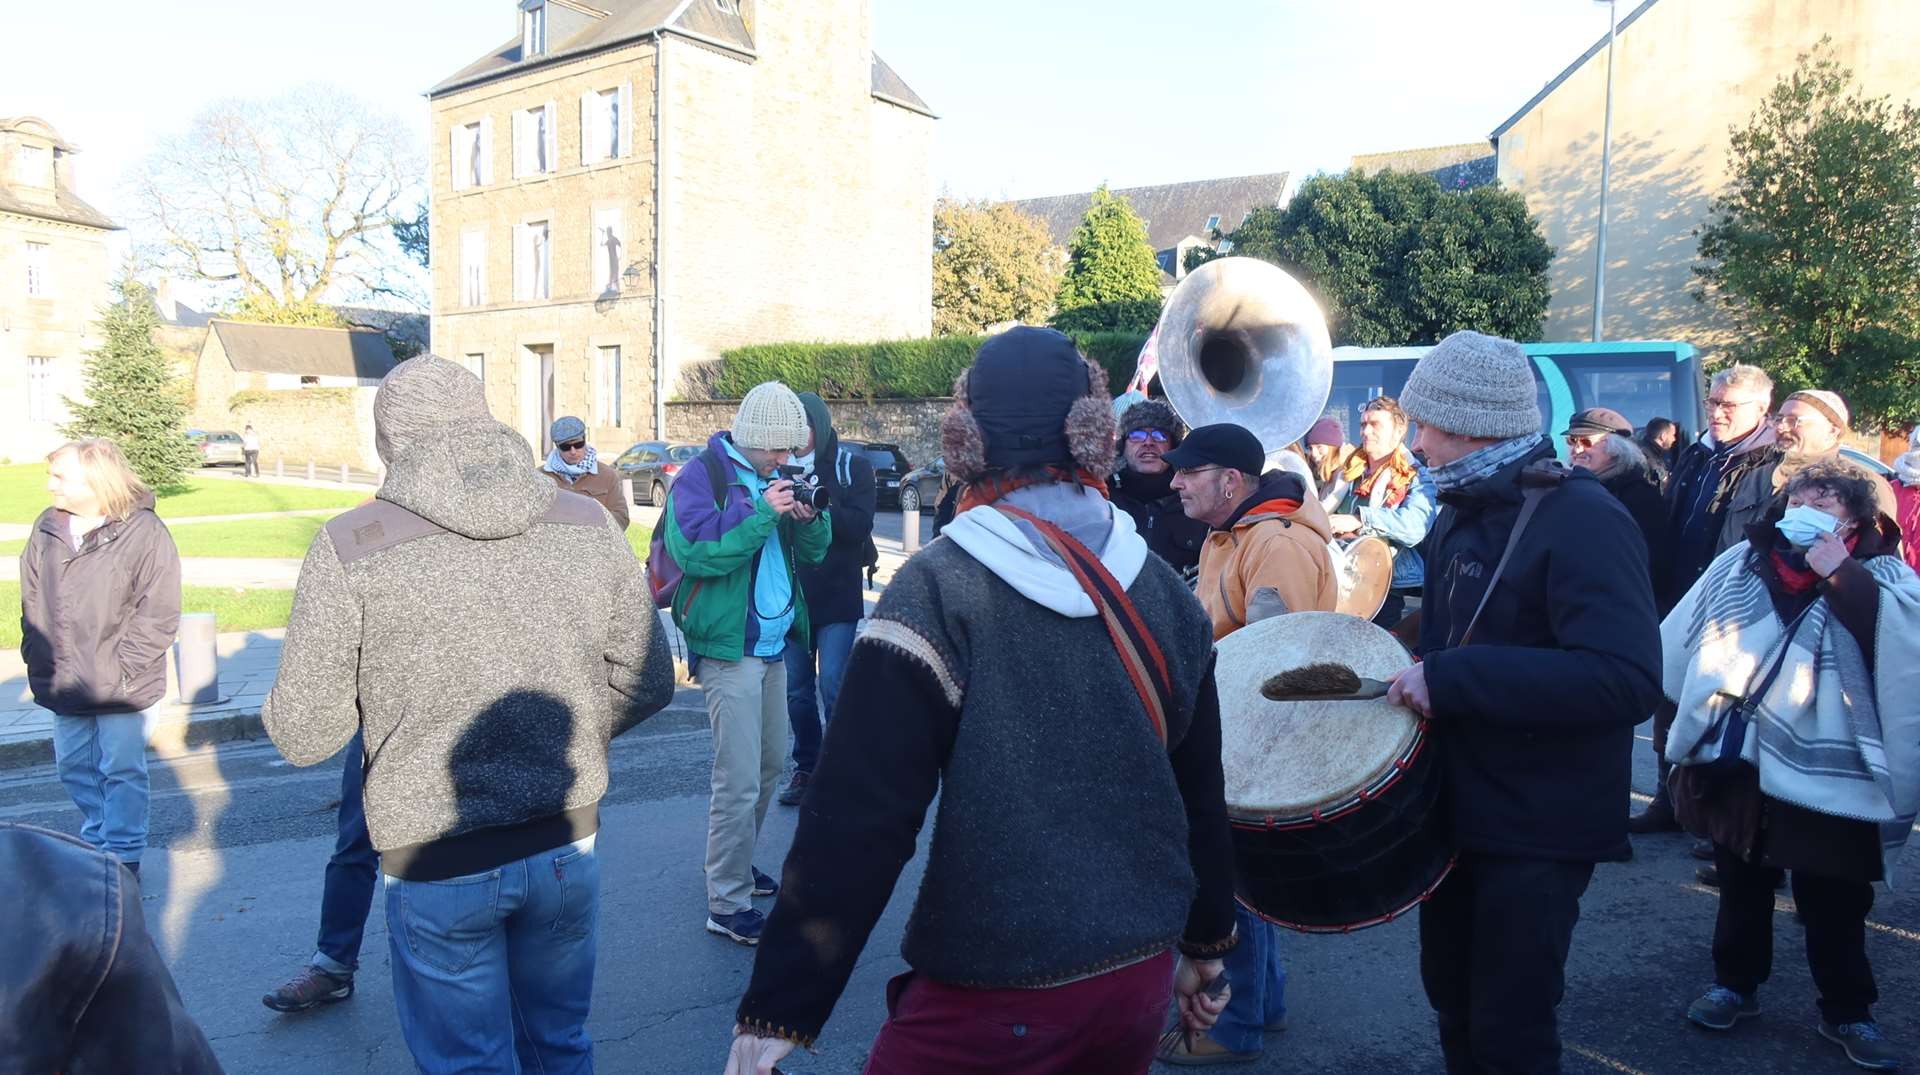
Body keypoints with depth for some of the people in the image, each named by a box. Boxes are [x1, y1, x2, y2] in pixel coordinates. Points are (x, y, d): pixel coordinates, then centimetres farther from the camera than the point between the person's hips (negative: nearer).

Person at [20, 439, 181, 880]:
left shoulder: (143, 532, -15)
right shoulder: (47, 528, 3)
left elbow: (158, 613, -15)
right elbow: (31, 599, 14)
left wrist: (121, 668, -16)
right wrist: (36, 654, 6)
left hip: (122, 691, -6)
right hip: (64, 686, 6)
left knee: (121, 772, 4)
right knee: (75, 769, 17)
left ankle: (123, 857, 17)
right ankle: (97, 843, 36)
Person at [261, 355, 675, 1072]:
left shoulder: (349, 546, -13)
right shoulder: (587, 523, -3)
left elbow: (304, 735, -7)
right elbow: (646, 683, 2)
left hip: (436, 861, -3)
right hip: (567, 840, 3)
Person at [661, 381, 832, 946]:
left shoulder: (773, 478, 14)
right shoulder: (701, 477, -9)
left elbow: (813, 553, 17)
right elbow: (692, 552, -23)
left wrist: (811, 518, -5)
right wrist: (763, 515, -24)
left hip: (773, 646, 8)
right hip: (728, 650, -8)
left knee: (770, 765, 15)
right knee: (740, 780, -8)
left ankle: (734, 863, 34)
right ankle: (727, 905, 2)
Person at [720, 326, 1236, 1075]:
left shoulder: (939, 590, -14)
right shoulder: (1164, 592, 2)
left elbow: (859, 815, -19)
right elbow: (1201, 791, 12)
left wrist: (778, 1010, -14)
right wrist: (1204, 942, 24)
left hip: (995, 994, -5)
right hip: (1140, 977, 6)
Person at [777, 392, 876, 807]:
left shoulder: (852, 467, -1)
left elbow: (859, 525, -14)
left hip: (837, 598, -3)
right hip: (790, 597, 3)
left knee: (833, 687, -7)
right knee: (797, 688, 8)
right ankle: (806, 768, 21)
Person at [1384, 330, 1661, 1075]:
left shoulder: (1582, 520, -21)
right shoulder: (1463, 511, 6)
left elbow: (1629, 679, -33)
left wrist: (1449, 678, -33)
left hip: (1538, 827, -8)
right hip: (1457, 805, 8)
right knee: (1455, 1008, 22)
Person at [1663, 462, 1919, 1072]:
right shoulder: (1740, 564, 5)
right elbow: (1679, 639, 8)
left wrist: (1840, 573, -22)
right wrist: (1687, 715, 8)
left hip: (1824, 776, -3)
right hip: (1735, 766, 3)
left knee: (1833, 907, 11)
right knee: (1741, 889, 19)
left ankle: (1847, 1013, 30)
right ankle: (1735, 984, 37)